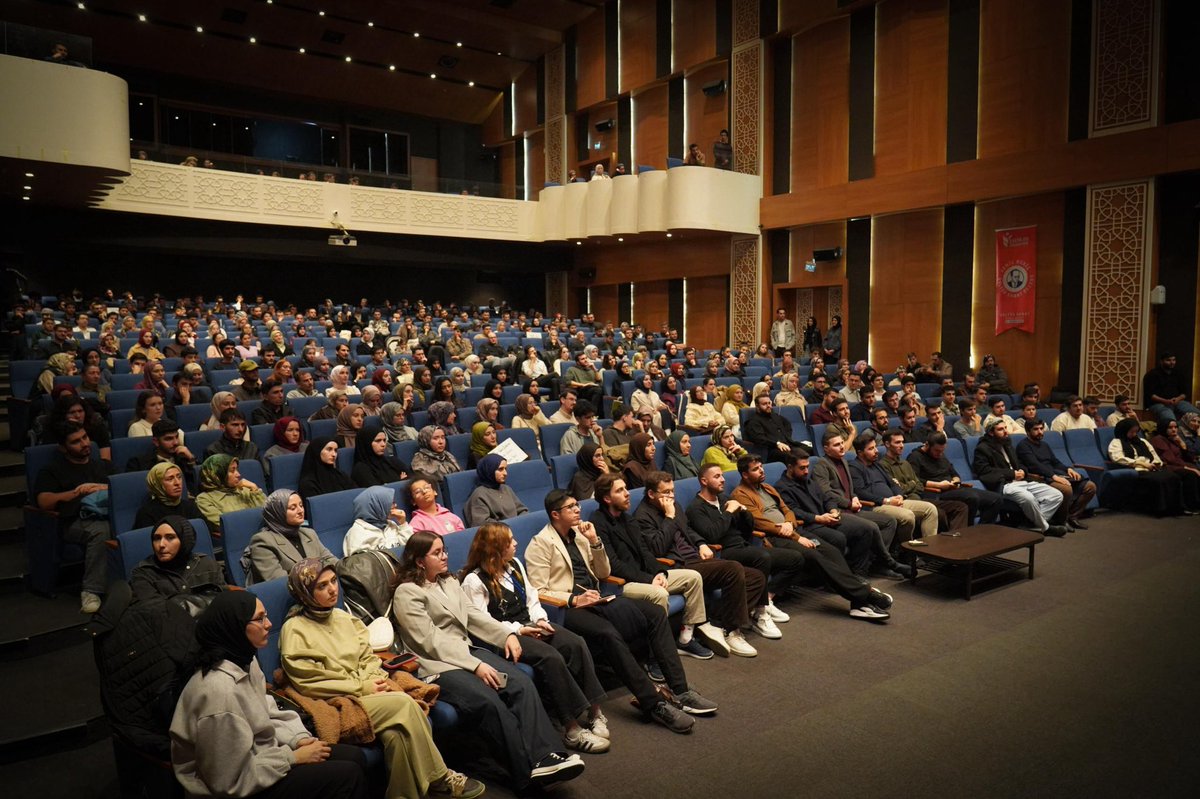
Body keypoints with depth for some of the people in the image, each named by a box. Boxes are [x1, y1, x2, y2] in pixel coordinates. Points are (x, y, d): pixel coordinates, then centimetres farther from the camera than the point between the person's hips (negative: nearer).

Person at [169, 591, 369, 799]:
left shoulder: (245, 661, 0)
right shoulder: (219, 691, -30)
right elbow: (233, 781, -25)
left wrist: (298, 739, -5)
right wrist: (294, 757, -16)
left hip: (256, 756, 9)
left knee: (354, 757, 4)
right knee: (348, 775, -12)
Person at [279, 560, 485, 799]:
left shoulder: (343, 617, 15)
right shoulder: (294, 630, -6)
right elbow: (310, 683, -12)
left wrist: (378, 681, -9)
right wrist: (362, 688, -12)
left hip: (366, 691, 6)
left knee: (396, 733, -29)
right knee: (404, 704, -28)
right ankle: (439, 779, -15)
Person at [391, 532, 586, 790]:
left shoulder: (449, 582, 18)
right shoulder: (407, 593, -7)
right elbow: (432, 641, -15)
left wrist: (507, 635, -1)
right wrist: (475, 666, -22)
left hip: (467, 651, 7)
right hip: (437, 664, -7)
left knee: (522, 684, -19)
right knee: (489, 701, -31)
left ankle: (545, 756, -27)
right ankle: (528, 770, -22)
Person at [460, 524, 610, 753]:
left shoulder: (514, 565, 14)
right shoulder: (474, 581, -10)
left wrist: (540, 620, -3)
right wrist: (518, 630, -17)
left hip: (530, 626, 7)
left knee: (576, 644, -19)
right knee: (551, 657, -31)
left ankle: (595, 711, -14)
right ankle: (572, 729, -24)